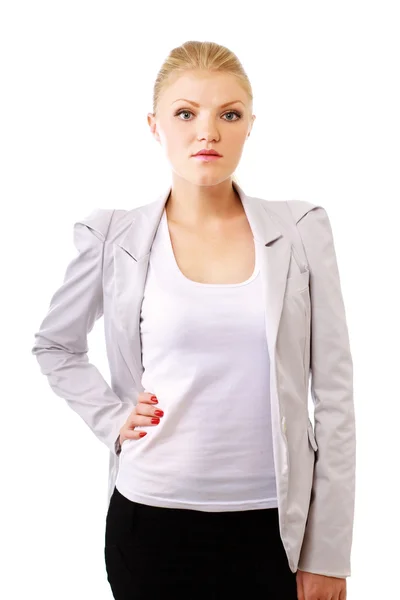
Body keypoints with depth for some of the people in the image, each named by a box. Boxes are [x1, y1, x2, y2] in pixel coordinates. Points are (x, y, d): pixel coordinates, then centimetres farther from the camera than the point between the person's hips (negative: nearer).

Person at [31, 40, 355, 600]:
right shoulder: (113, 236, -2)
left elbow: (334, 392, -1)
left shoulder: (301, 229, -3)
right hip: (151, 517, 0)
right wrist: (112, 419, -1)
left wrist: (328, 554, -2)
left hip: (273, 523, 0)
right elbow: (55, 345, 15)